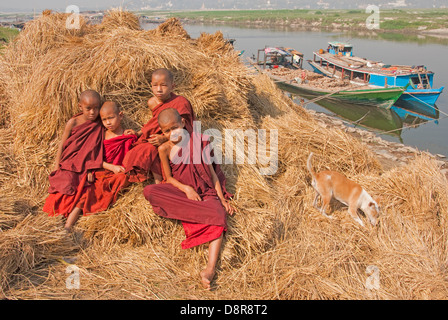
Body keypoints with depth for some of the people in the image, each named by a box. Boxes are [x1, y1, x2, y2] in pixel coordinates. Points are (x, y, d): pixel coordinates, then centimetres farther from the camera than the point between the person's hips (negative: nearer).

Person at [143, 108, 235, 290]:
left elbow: (212, 172, 3)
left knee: (217, 216, -32)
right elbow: (169, 178, 5)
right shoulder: (164, 149, 2)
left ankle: (211, 268, -43)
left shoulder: (198, 141, 0)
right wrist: (186, 189, -16)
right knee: (149, 191, -27)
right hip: (180, 192, 1)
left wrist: (222, 199, -5)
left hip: (206, 191, -1)